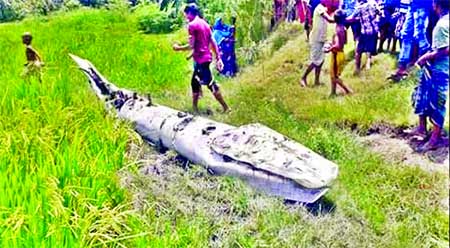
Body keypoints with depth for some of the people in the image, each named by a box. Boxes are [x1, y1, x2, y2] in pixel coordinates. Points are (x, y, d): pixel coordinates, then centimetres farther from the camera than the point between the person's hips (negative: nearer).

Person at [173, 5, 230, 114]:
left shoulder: (192, 25, -12)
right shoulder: (205, 23, 13)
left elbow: (191, 46, -15)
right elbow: (213, 43, 12)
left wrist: (178, 48, 1)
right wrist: (218, 58, 13)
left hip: (201, 59, -9)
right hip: (206, 57, 9)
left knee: (211, 84, -3)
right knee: (195, 83, 17)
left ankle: (225, 108, 1)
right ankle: (195, 109, 23)